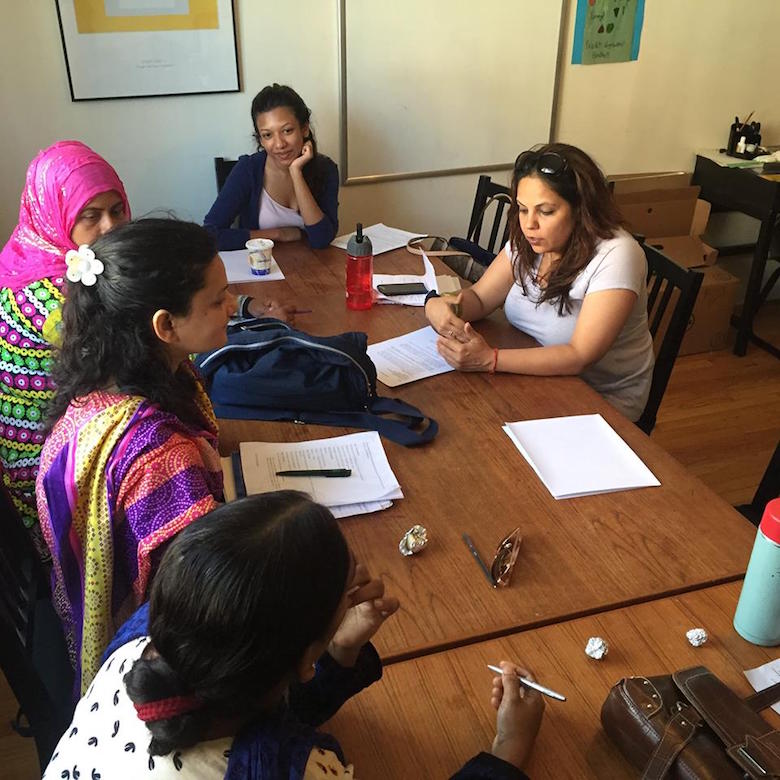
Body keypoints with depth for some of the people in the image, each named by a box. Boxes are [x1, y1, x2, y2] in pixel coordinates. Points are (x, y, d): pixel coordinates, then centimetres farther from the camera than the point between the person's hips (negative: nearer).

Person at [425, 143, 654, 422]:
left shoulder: (615, 256, -24)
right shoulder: (528, 240, -3)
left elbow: (580, 356, -29)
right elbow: (478, 298, -1)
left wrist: (490, 359, -36)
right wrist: (438, 306, -25)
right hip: (537, 375, 6)